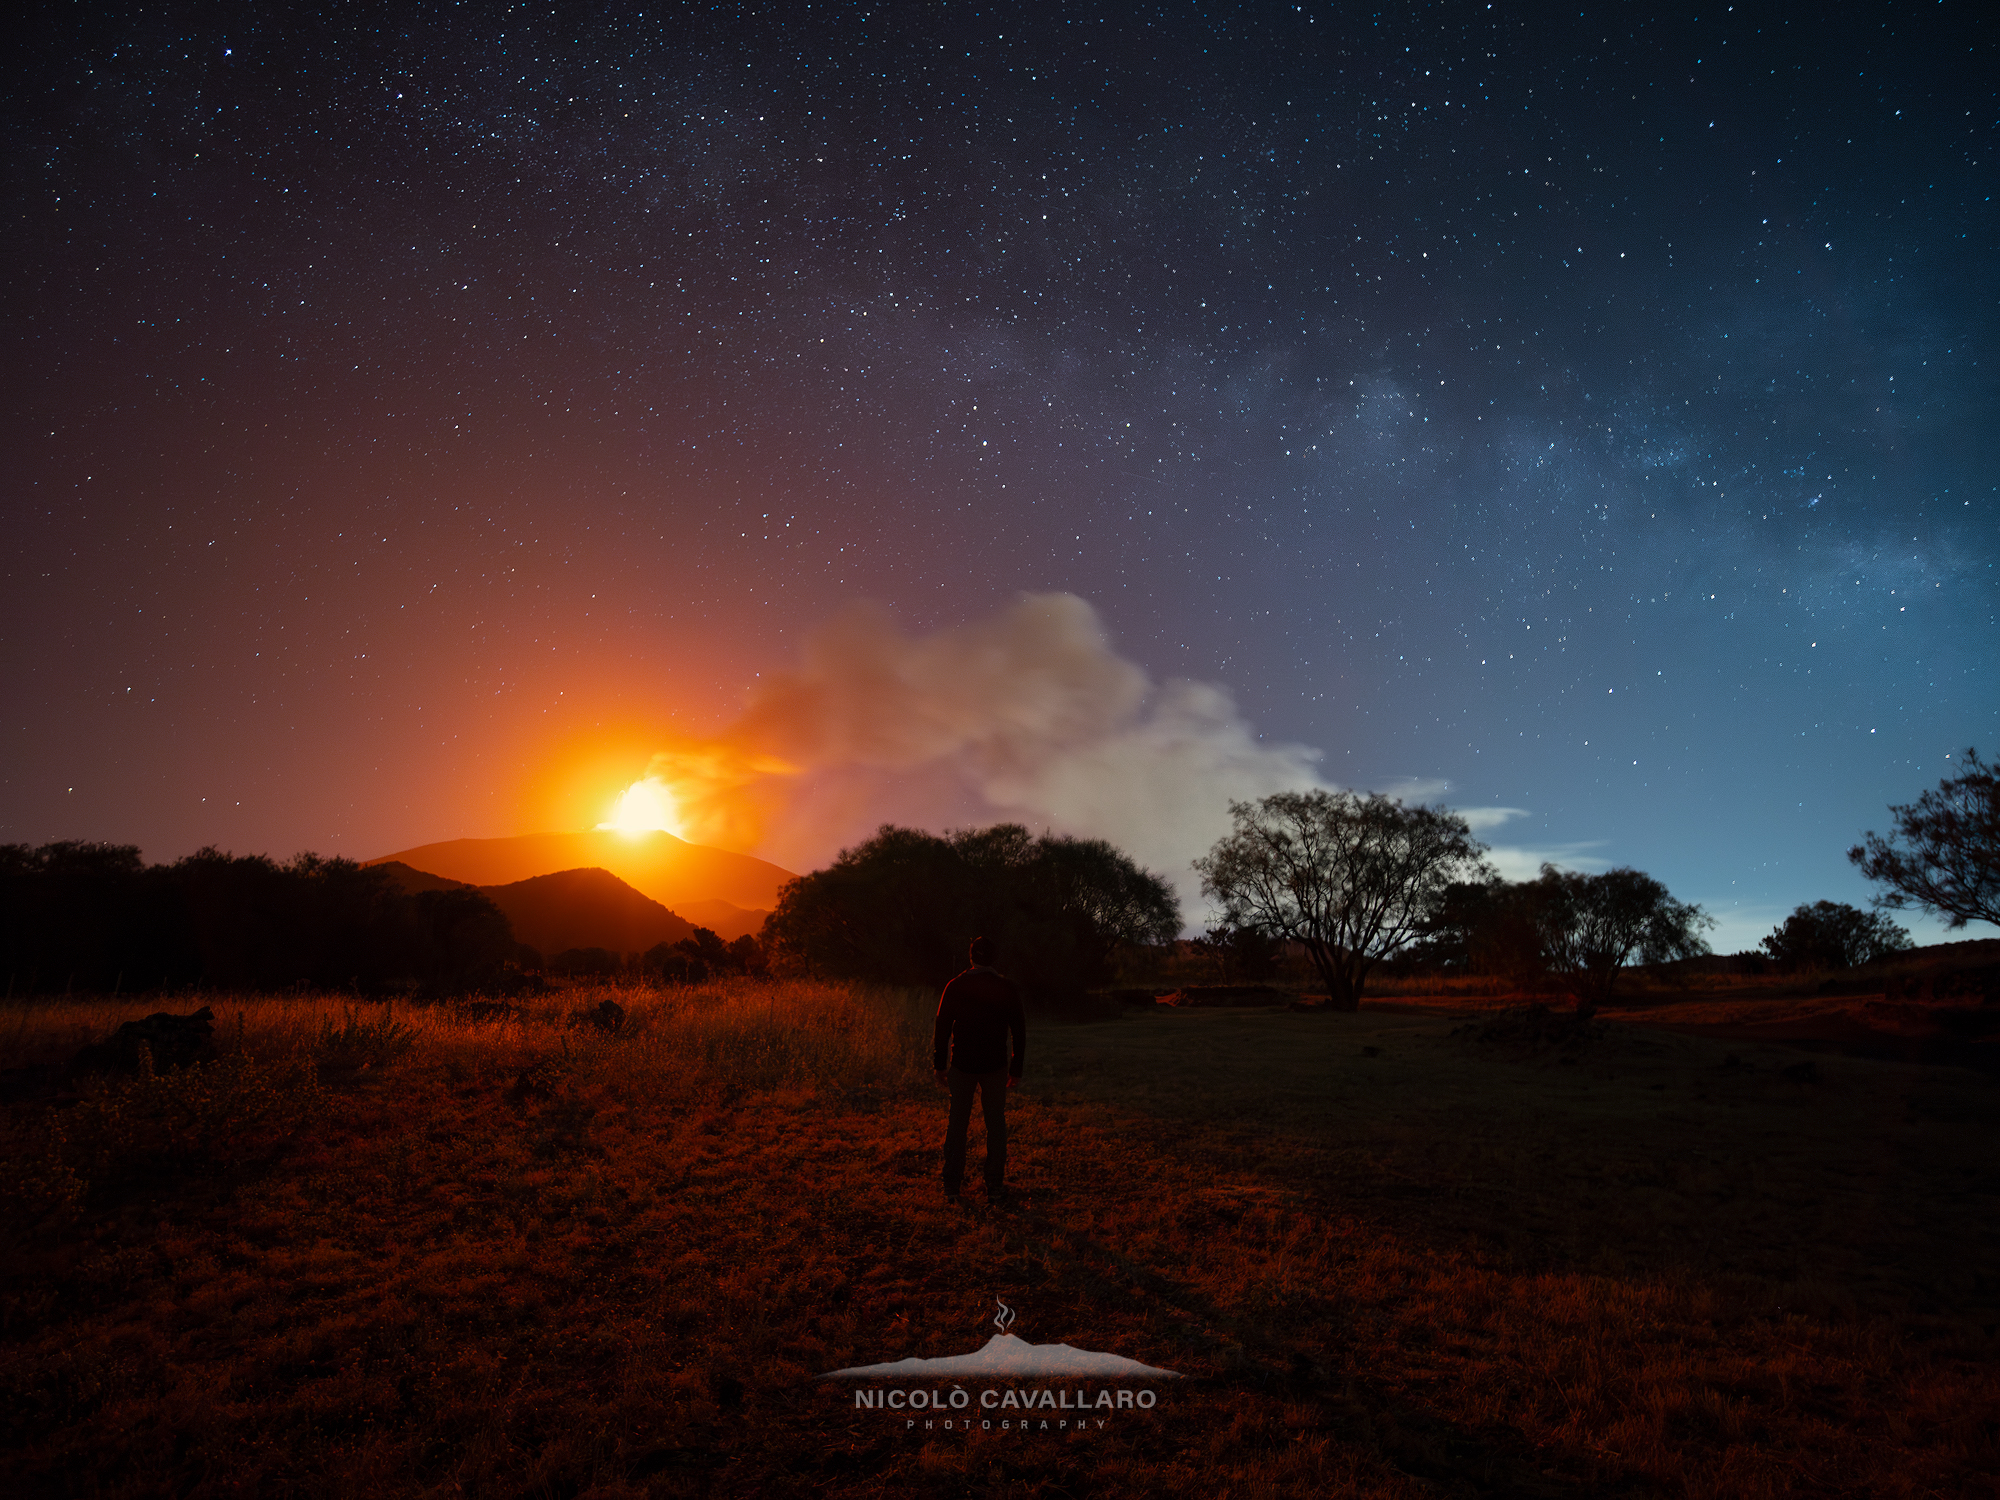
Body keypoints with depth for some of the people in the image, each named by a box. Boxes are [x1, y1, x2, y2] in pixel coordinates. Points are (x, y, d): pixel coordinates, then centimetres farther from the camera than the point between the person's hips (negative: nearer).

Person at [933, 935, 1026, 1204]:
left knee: (957, 1124, 9)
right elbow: (1019, 1030, 1)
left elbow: (942, 1028, -2)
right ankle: (995, 1187, 8)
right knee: (995, 1124, 8)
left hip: (962, 1065, 0)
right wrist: (1016, 1068, 8)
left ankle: (951, 1187, 11)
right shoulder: (1006, 988, -2)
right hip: (995, 1066, 0)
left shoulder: (955, 987, -3)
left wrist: (940, 1064, 6)